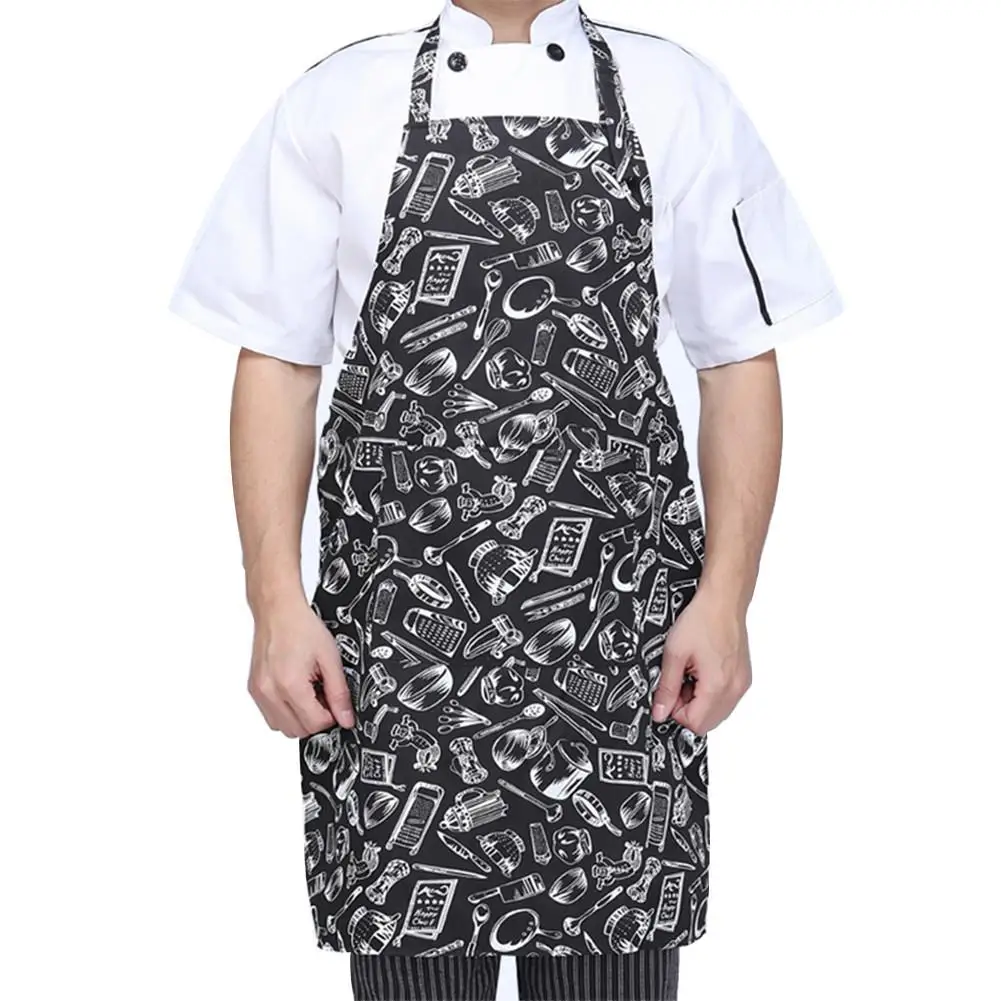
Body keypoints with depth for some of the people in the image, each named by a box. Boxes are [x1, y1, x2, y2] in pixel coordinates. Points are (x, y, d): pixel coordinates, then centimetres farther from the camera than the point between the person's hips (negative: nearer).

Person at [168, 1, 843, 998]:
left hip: (616, 648, 0)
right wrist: (277, 603, -3)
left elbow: (741, 365, 6)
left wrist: (724, 598, -2)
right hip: (396, 644, 0)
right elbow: (278, 365, 6)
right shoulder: (337, 102, 8)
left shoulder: (680, 98, 8)